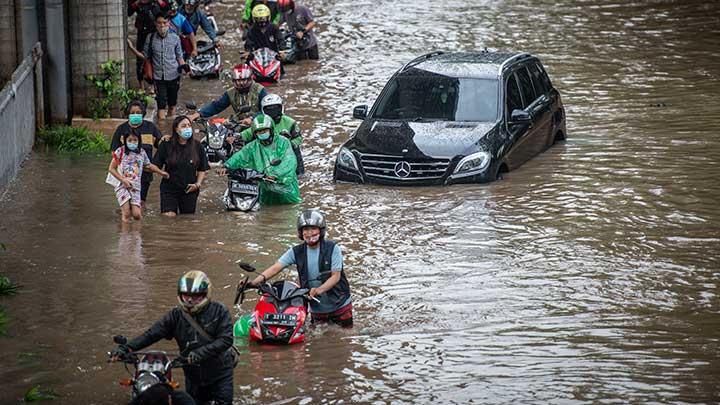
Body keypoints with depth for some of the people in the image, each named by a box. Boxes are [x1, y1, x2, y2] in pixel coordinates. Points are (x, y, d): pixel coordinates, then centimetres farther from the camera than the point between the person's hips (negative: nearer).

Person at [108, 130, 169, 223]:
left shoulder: (142, 152, 9)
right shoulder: (120, 151, -2)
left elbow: (148, 165, 28)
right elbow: (111, 168, -1)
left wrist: (161, 172, 29)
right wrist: (123, 180, -10)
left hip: (135, 187, 3)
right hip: (122, 186, -3)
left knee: (137, 215, -11)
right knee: (126, 215, -12)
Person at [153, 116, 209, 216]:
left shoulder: (197, 146, 3)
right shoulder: (166, 145, -3)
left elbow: (202, 169, 10)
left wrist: (198, 184, -2)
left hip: (189, 190, 2)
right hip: (169, 190, -2)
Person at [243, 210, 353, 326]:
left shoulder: (332, 249, -12)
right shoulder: (297, 252, -4)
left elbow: (336, 276, -17)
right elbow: (276, 268, -11)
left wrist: (319, 290, -35)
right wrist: (255, 281, -27)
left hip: (340, 305, -2)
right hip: (317, 308, 2)